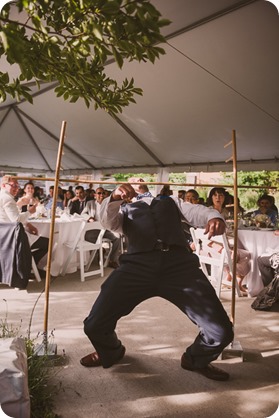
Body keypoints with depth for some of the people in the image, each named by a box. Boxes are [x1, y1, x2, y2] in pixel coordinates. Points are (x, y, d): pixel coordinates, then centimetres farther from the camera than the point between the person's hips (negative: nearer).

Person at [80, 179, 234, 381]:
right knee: (95, 325, -9)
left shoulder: (171, 202, 33)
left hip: (180, 263, 1)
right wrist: (115, 197, -14)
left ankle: (196, 359, 28)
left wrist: (214, 217, -9)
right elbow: (108, 222, 7)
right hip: (138, 264, 0)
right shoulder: (125, 209, 29)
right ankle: (111, 352, 30)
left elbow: (196, 211, 16)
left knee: (222, 331, -8)